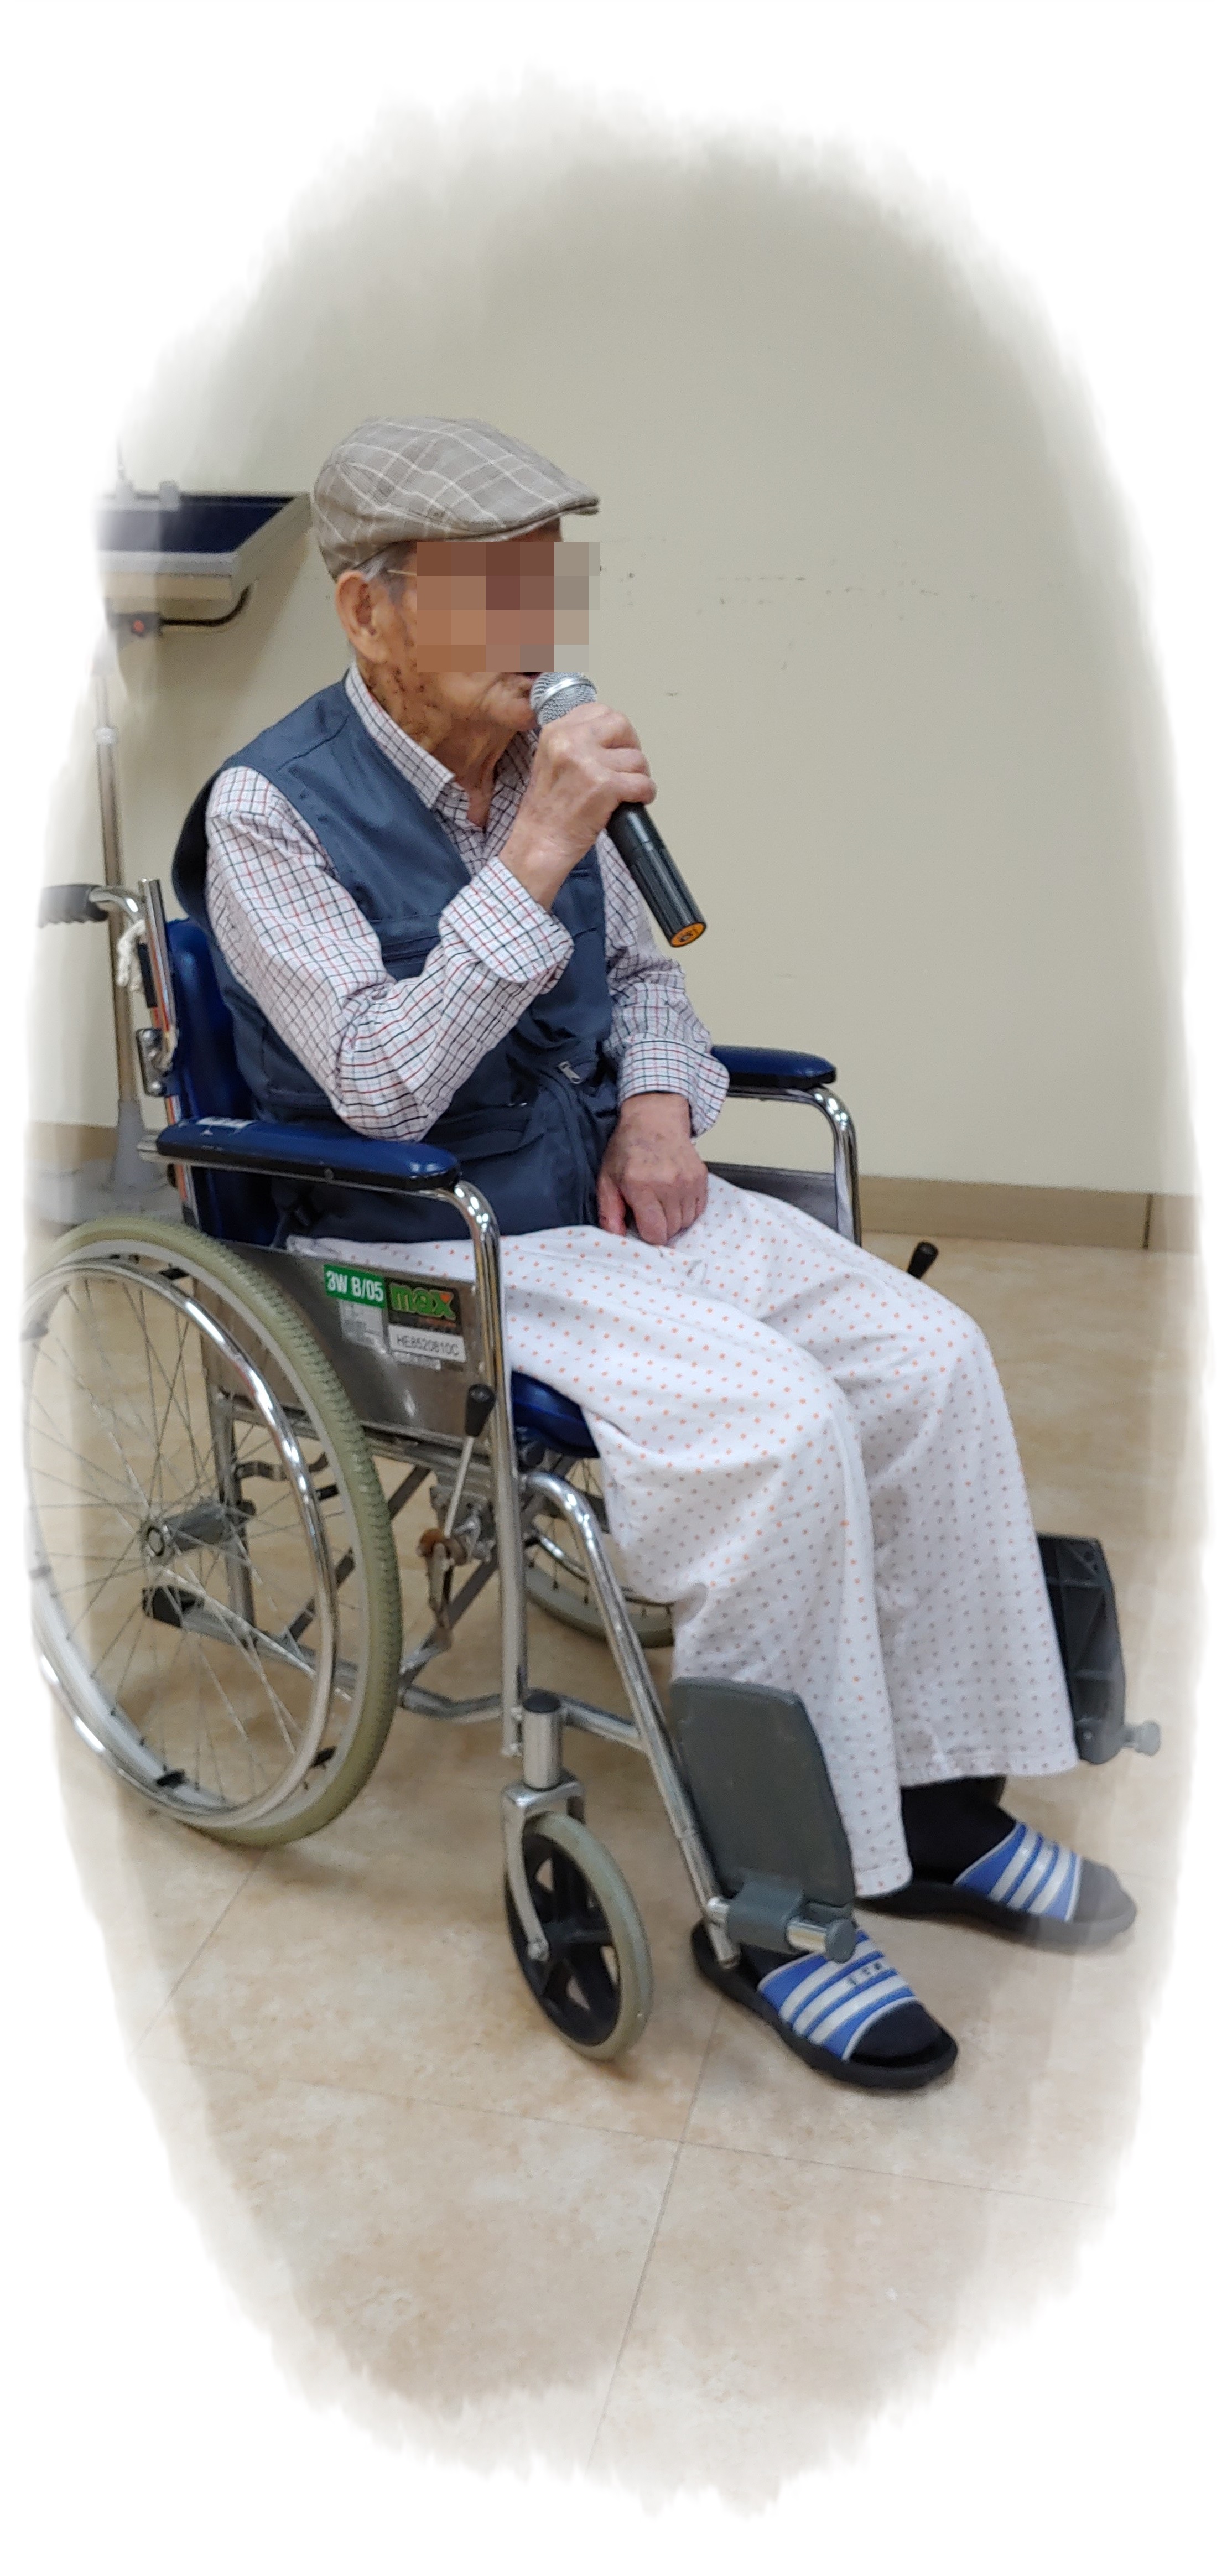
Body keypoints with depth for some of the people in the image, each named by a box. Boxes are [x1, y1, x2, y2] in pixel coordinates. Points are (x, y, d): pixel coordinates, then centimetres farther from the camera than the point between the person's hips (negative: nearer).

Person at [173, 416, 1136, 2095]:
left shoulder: (535, 767, 7)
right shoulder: (269, 809, -12)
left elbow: (643, 971, 21)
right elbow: (386, 1090, -21)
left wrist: (660, 1102, 0)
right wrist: (534, 859, -25)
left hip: (602, 1189, 7)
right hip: (425, 1247, -7)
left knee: (928, 1353, -10)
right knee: (775, 1422, -28)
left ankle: (941, 1808, 3)